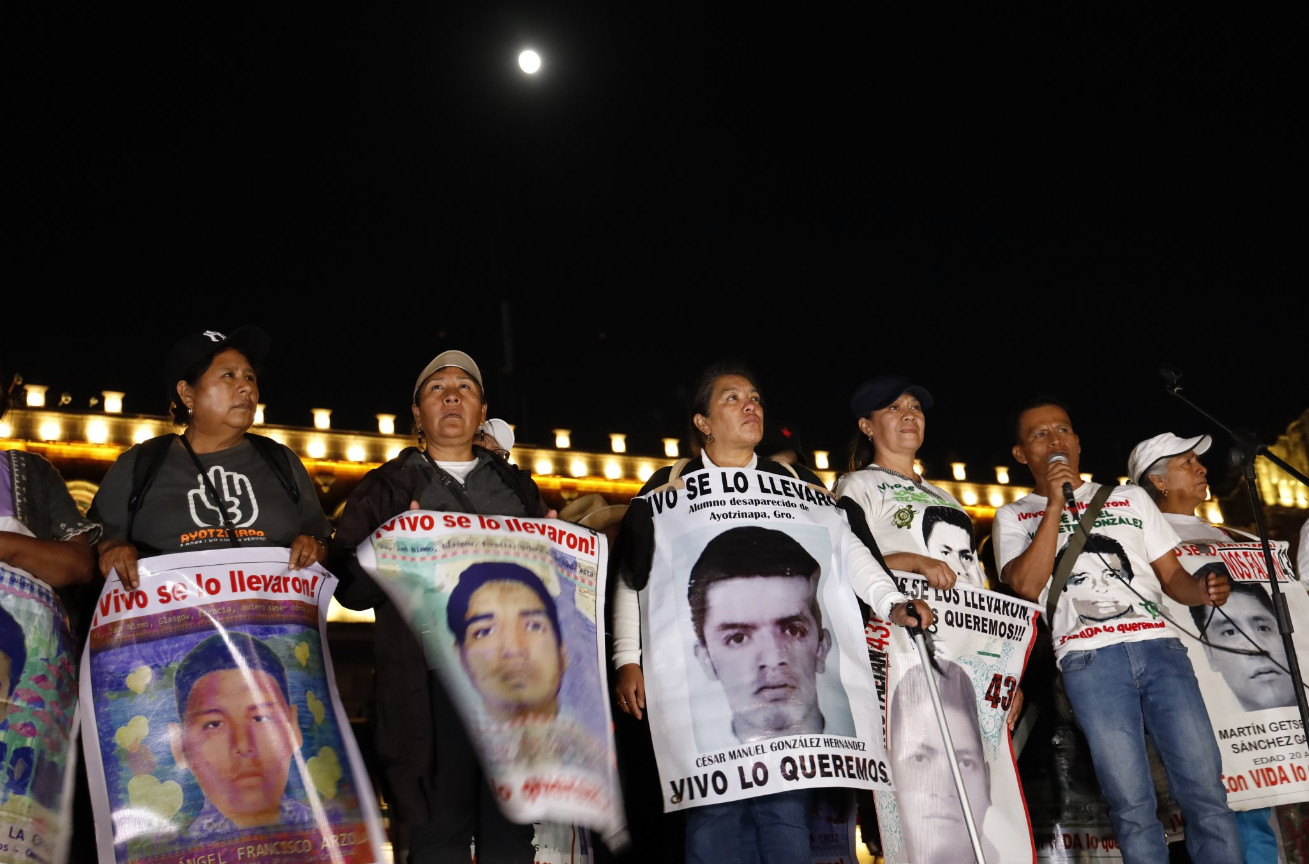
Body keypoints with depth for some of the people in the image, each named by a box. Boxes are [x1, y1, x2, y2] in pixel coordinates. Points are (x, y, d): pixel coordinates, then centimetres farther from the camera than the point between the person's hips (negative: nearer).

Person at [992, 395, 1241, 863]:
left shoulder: (1130, 497, 24)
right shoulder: (1014, 516, 15)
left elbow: (1171, 573, 20)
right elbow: (1027, 584, -3)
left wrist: (1202, 591, -3)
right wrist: (1056, 505, -4)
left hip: (1159, 645, 3)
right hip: (1089, 658, -3)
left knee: (1207, 791, -4)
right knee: (1132, 803, -6)